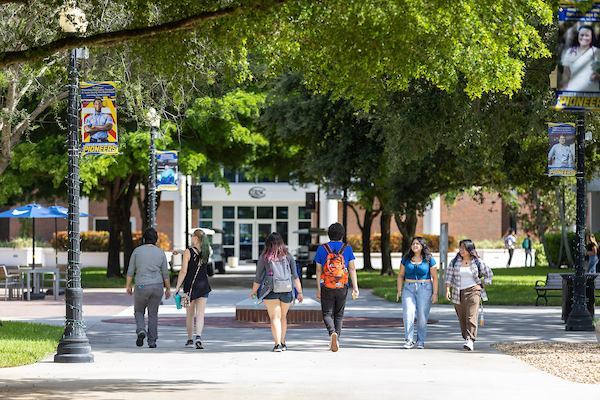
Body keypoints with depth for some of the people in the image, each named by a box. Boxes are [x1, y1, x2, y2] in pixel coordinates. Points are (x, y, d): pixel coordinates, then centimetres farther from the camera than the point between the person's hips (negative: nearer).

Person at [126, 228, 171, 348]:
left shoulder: (137, 251, -4)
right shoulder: (161, 253, 0)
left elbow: (130, 271, -1)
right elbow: (165, 273, 3)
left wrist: (128, 286, 9)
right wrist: (168, 289, 11)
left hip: (142, 287, -2)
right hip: (157, 286, 2)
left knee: (139, 311, 17)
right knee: (153, 313, 11)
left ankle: (141, 331, -9)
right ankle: (152, 341, 6)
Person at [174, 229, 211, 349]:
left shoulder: (188, 252, -11)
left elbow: (184, 271, -14)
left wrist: (178, 287, -9)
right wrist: (180, 252, 29)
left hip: (190, 285, -2)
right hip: (203, 285, 2)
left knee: (190, 314, 11)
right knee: (200, 313, -1)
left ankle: (190, 340, 17)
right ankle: (198, 337, -20)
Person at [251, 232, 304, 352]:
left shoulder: (263, 258, -2)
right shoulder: (288, 256, 4)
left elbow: (258, 278, 3)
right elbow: (295, 276, 2)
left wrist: (254, 292, 18)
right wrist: (300, 292, 5)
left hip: (270, 292, -3)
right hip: (286, 292, 3)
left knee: (275, 317, -3)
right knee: (283, 316, 19)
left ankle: (277, 344, -15)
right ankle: (282, 343, 25)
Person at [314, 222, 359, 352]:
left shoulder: (322, 249, 0)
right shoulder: (347, 249, 1)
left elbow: (319, 270, 1)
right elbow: (352, 269, -4)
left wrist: (319, 289, 6)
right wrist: (355, 287, -3)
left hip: (327, 287, -1)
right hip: (342, 288, 1)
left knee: (327, 314, 5)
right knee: (339, 315, 14)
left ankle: (332, 333, -23)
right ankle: (336, 341, 13)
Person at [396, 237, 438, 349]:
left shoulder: (429, 260, 0)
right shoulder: (406, 259, 8)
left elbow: (435, 277, 0)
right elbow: (401, 275, 13)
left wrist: (435, 293, -6)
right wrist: (399, 290, 3)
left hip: (424, 289, -2)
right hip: (409, 289, 2)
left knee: (422, 316, -3)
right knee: (408, 313, -14)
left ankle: (421, 341, 9)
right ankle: (409, 340, -13)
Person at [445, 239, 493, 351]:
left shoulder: (477, 262, 2)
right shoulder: (455, 262, 6)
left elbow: (489, 274, 11)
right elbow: (449, 277, 4)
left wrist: (481, 286, 2)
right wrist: (447, 290, -8)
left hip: (472, 292, -3)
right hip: (458, 294, 3)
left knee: (471, 316, -16)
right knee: (462, 318, 6)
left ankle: (470, 340, -23)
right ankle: (467, 338, 19)